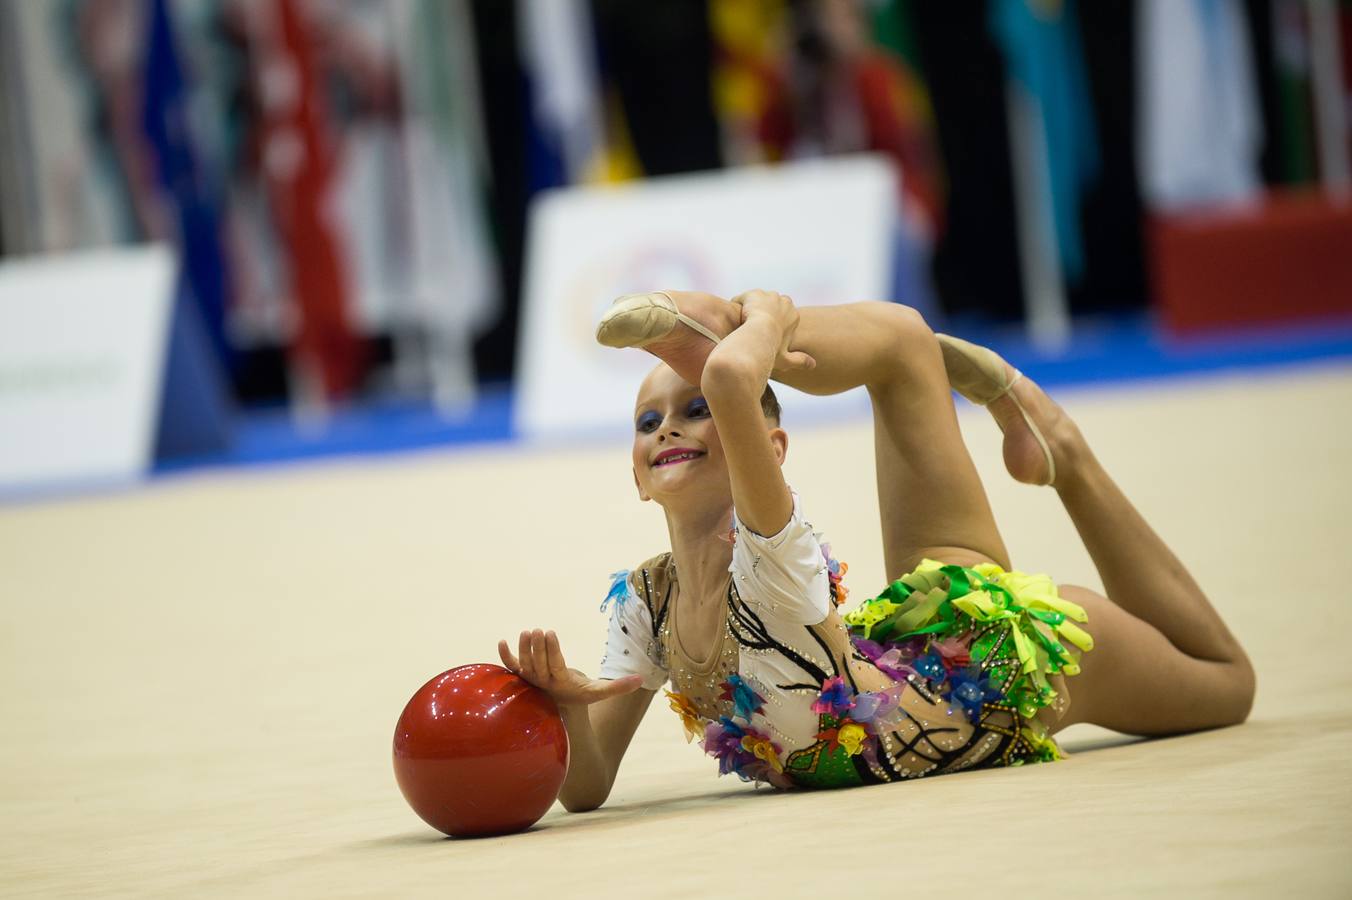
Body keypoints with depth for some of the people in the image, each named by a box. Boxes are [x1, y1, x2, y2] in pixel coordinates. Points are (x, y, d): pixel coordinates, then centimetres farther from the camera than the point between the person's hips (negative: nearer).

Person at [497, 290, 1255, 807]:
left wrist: (768, 319, -33)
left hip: (1008, 650, -5)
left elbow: (731, 375, -57)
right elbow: (587, 788, -15)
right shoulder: (643, 603, -15)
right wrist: (566, 708, -38)